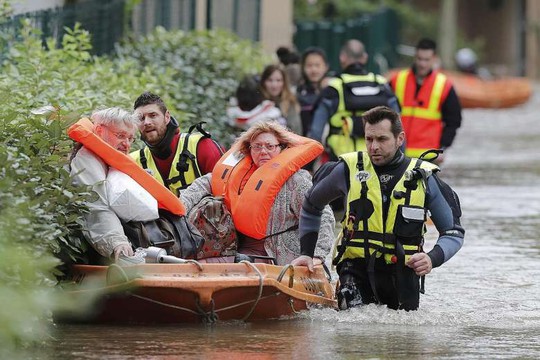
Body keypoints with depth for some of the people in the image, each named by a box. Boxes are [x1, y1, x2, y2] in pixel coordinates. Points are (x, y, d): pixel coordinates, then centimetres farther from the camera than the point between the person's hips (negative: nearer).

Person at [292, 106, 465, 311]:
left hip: (402, 271, 1)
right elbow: (311, 206, 18)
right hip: (357, 268, -1)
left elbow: (454, 233, 3)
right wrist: (306, 253, 11)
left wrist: (432, 259, -16)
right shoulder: (350, 169, -1)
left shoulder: (423, 178, -2)